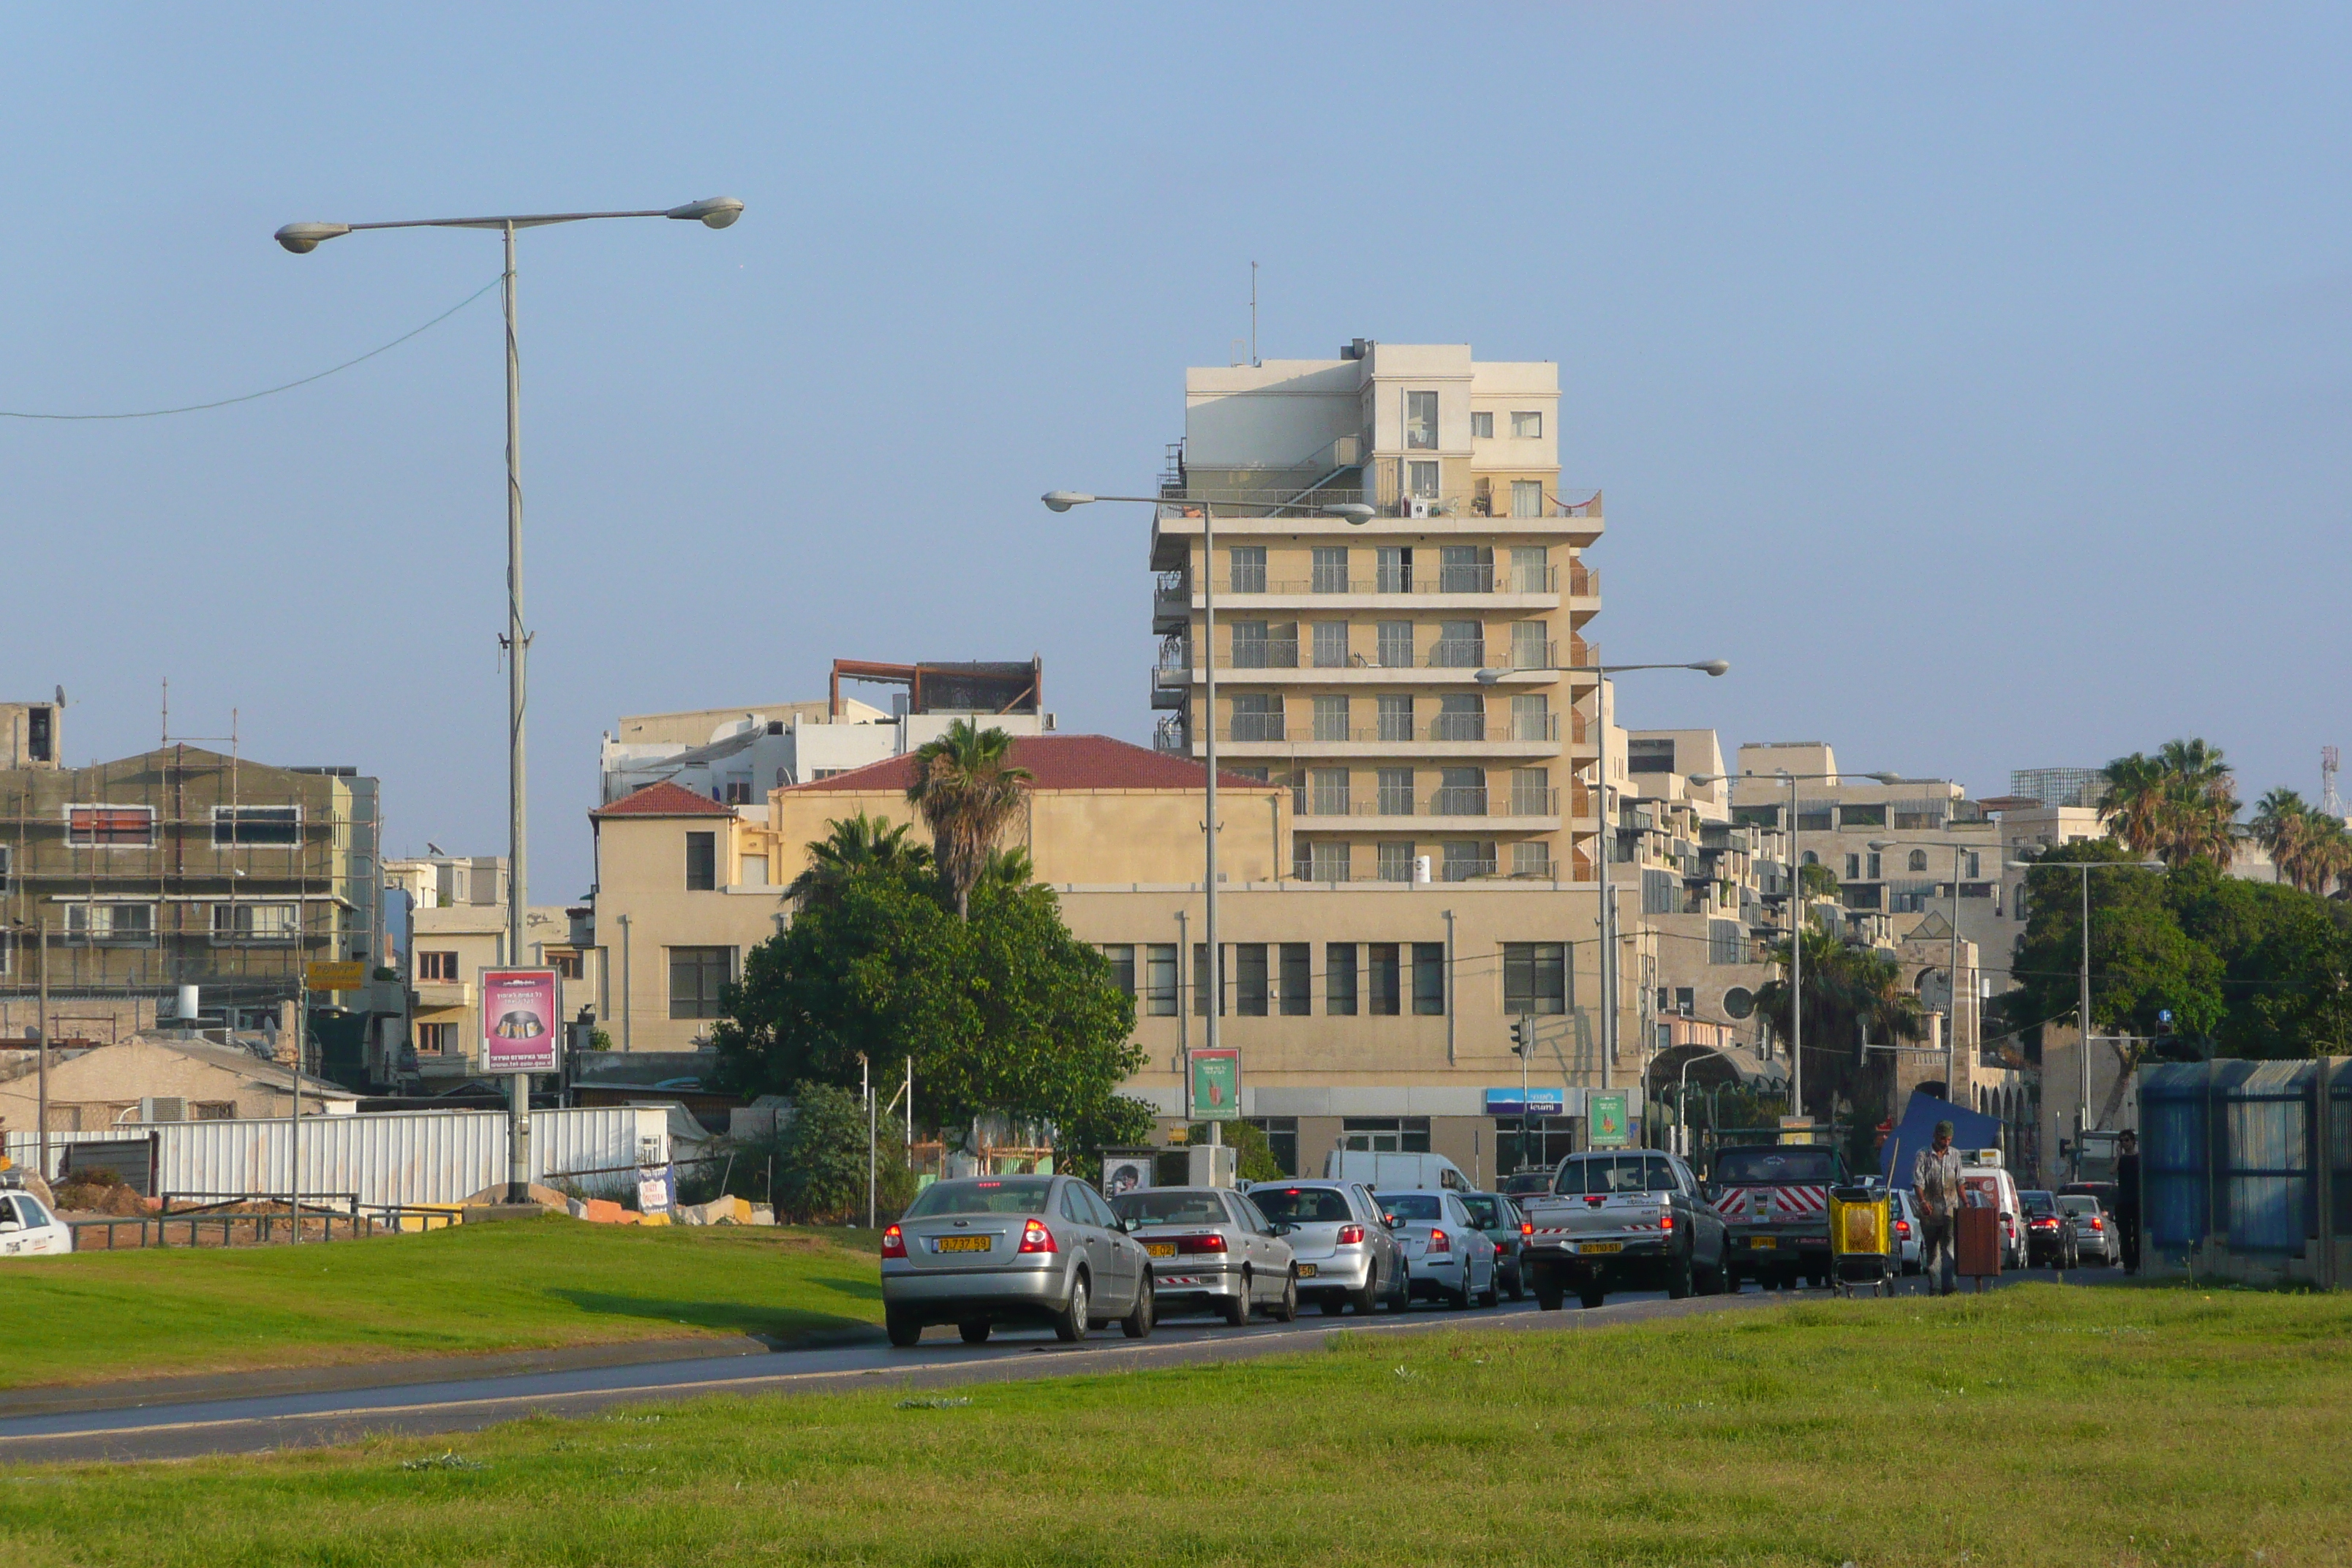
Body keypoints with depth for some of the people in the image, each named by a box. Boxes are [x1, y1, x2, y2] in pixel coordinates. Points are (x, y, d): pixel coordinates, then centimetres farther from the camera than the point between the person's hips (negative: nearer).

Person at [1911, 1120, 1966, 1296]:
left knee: (1949, 1246, -13)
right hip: (1930, 1209, -1)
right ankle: (1934, 1287, 9)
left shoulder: (1955, 1155, 12)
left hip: (1950, 1208, 1)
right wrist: (1923, 1201, -23)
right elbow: (1918, 1182, -8)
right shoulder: (1924, 1156, 0)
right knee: (1931, 1250, 3)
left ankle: (1949, 1284, -22)